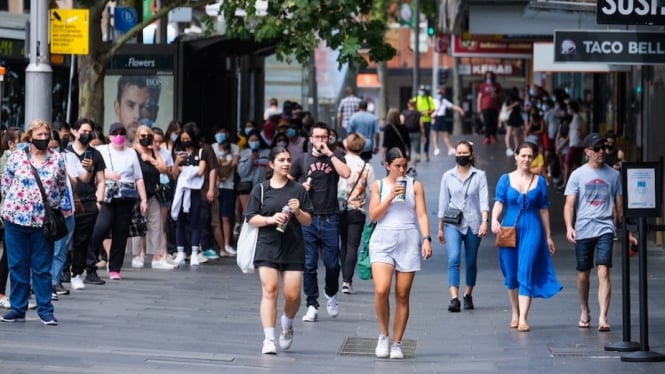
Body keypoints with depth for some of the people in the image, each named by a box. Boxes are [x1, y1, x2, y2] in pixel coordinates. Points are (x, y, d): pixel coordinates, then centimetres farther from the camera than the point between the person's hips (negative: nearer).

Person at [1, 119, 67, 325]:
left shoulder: (57, 159, 2)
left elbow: (62, 187, 9)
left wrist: (52, 207, 4)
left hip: (43, 221, 0)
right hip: (17, 218, 1)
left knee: (42, 268, 2)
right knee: (17, 266, 6)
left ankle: (45, 310, 6)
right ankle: (17, 309, 12)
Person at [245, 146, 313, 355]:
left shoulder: (298, 190, 8)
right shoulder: (261, 190, 6)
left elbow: (308, 221, 9)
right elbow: (251, 219, 3)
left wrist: (298, 212, -11)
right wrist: (270, 219, -14)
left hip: (293, 249, 1)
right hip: (267, 246, -1)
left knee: (292, 295, -4)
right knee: (270, 290, -13)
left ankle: (287, 323, 28)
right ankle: (269, 339, -11)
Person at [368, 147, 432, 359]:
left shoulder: (415, 186, 9)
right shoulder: (379, 185, 10)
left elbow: (422, 214, 4)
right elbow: (373, 216, 4)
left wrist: (427, 239, -9)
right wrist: (390, 197, -8)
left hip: (409, 241, 1)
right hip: (383, 240, 0)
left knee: (402, 296, 1)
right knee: (381, 290, -18)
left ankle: (396, 343, 9)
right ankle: (384, 336, 2)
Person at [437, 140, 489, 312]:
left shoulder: (479, 176, 2)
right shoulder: (448, 176, 7)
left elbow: (484, 200, -6)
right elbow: (443, 203, 11)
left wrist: (485, 221, -20)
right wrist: (440, 228, 13)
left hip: (473, 224, 0)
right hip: (453, 224, 0)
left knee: (471, 262, 9)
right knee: (454, 258, -17)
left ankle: (468, 295, 28)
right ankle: (454, 298, -24)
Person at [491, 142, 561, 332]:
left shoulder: (539, 181, 6)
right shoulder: (506, 179, 5)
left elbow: (544, 209, 10)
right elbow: (499, 202, -3)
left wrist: (548, 236, 12)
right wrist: (494, 220, -23)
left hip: (532, 231, -1)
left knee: (526, 274, -10)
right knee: (511, 275, 8)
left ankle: (523, 319, -13)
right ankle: (515, 314, 25)